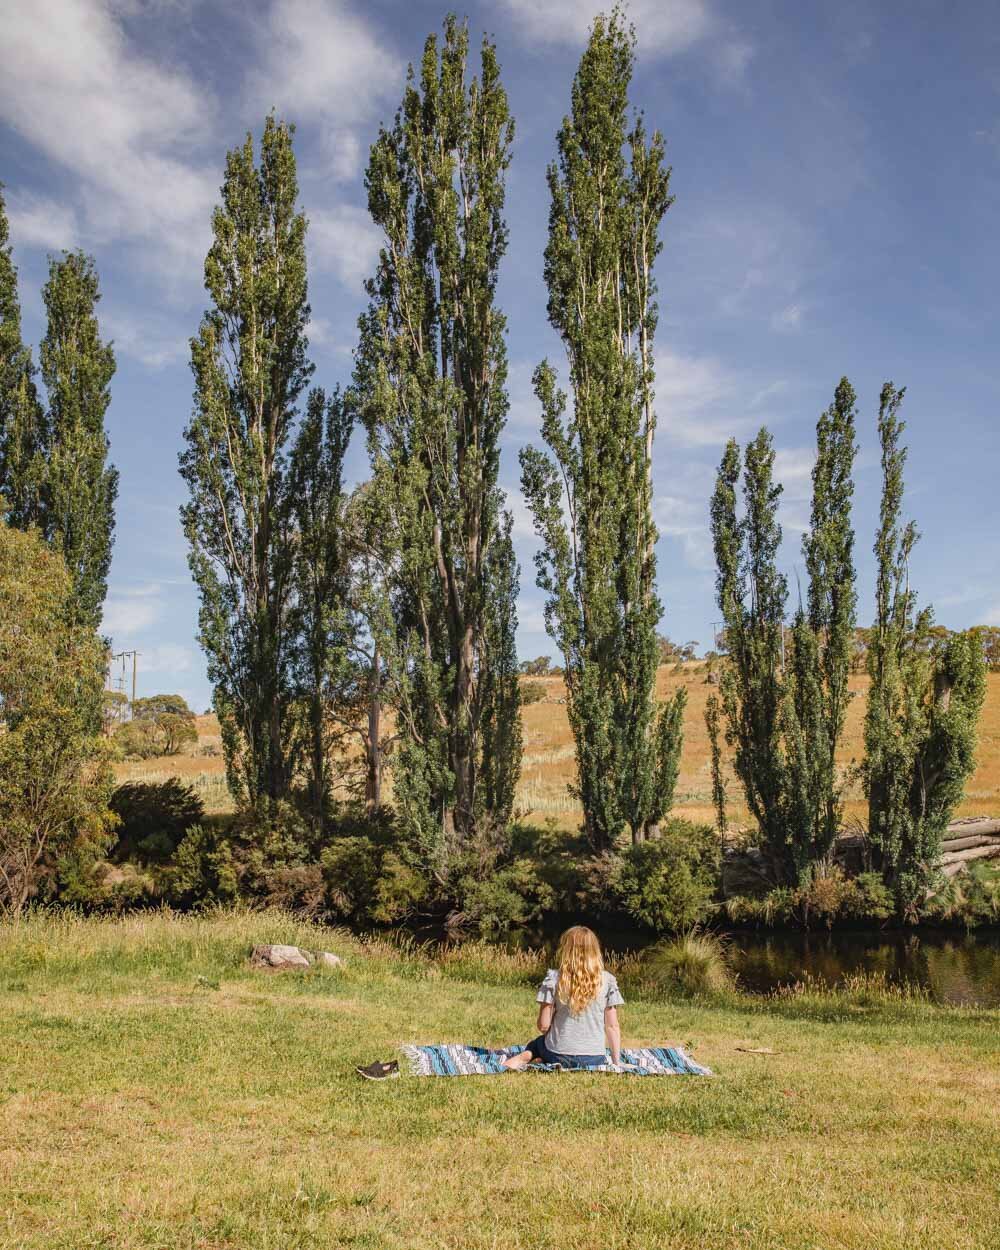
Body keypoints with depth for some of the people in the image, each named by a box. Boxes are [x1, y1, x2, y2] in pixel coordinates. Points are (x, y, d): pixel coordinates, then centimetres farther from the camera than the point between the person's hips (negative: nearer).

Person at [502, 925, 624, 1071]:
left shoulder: (554, 978, -7)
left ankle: (527, 1056, -2)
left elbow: (543, 1026, -5)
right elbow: (612, 1026, -3)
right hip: (594, 1059, 0)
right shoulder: (608, 981, -4)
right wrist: (616, 1063, 7)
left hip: (558, 1056, 0)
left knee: (539, 1042, 32)